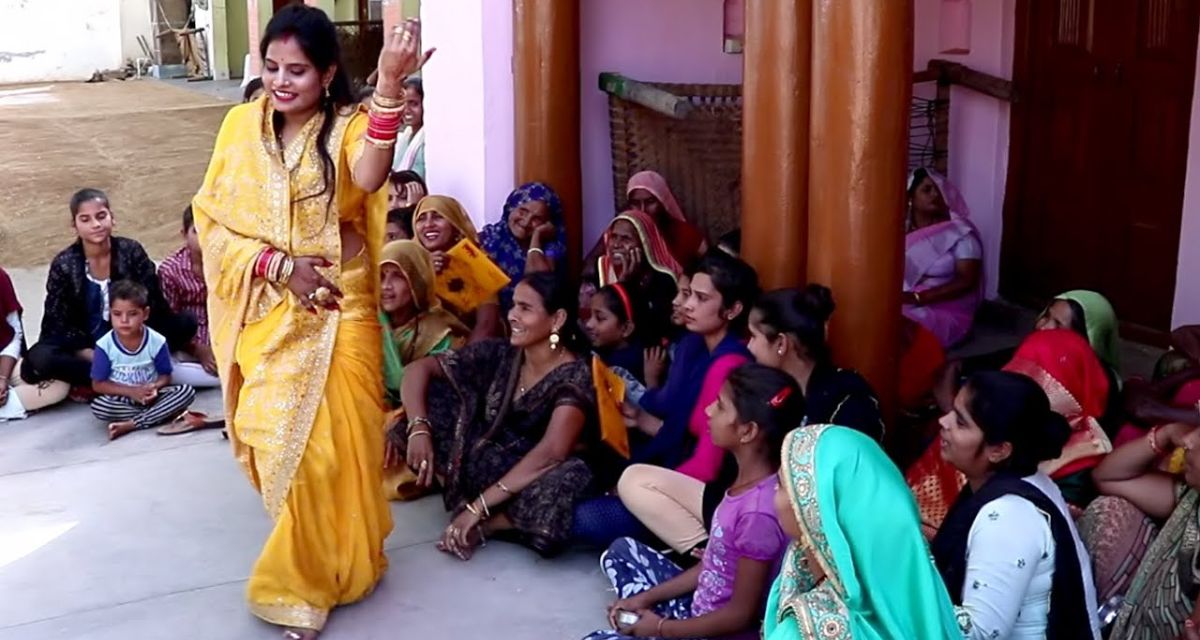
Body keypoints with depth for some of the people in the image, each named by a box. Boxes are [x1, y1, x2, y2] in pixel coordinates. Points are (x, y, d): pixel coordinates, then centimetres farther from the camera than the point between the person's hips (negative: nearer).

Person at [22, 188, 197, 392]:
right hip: (86, 348, -1)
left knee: (185, 324, -20)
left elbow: (154, 306, -8)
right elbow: (58, 325, -11)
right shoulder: (64, 265, -10)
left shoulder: (131, 252, -7)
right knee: (39, 359, -31)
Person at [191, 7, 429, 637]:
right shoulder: (241, 125, 1)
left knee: (328, 445, 0)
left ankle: (304, 583, 19)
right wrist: (280, 265, -15)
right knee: (275, 444, 11)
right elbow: (212, 220, -1)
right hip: (265, 313, 3)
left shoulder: (350, 124, -9)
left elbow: (369, 178, -33)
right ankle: (309, 570, 36)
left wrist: (390, 86, -47)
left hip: (338, 311, -3)